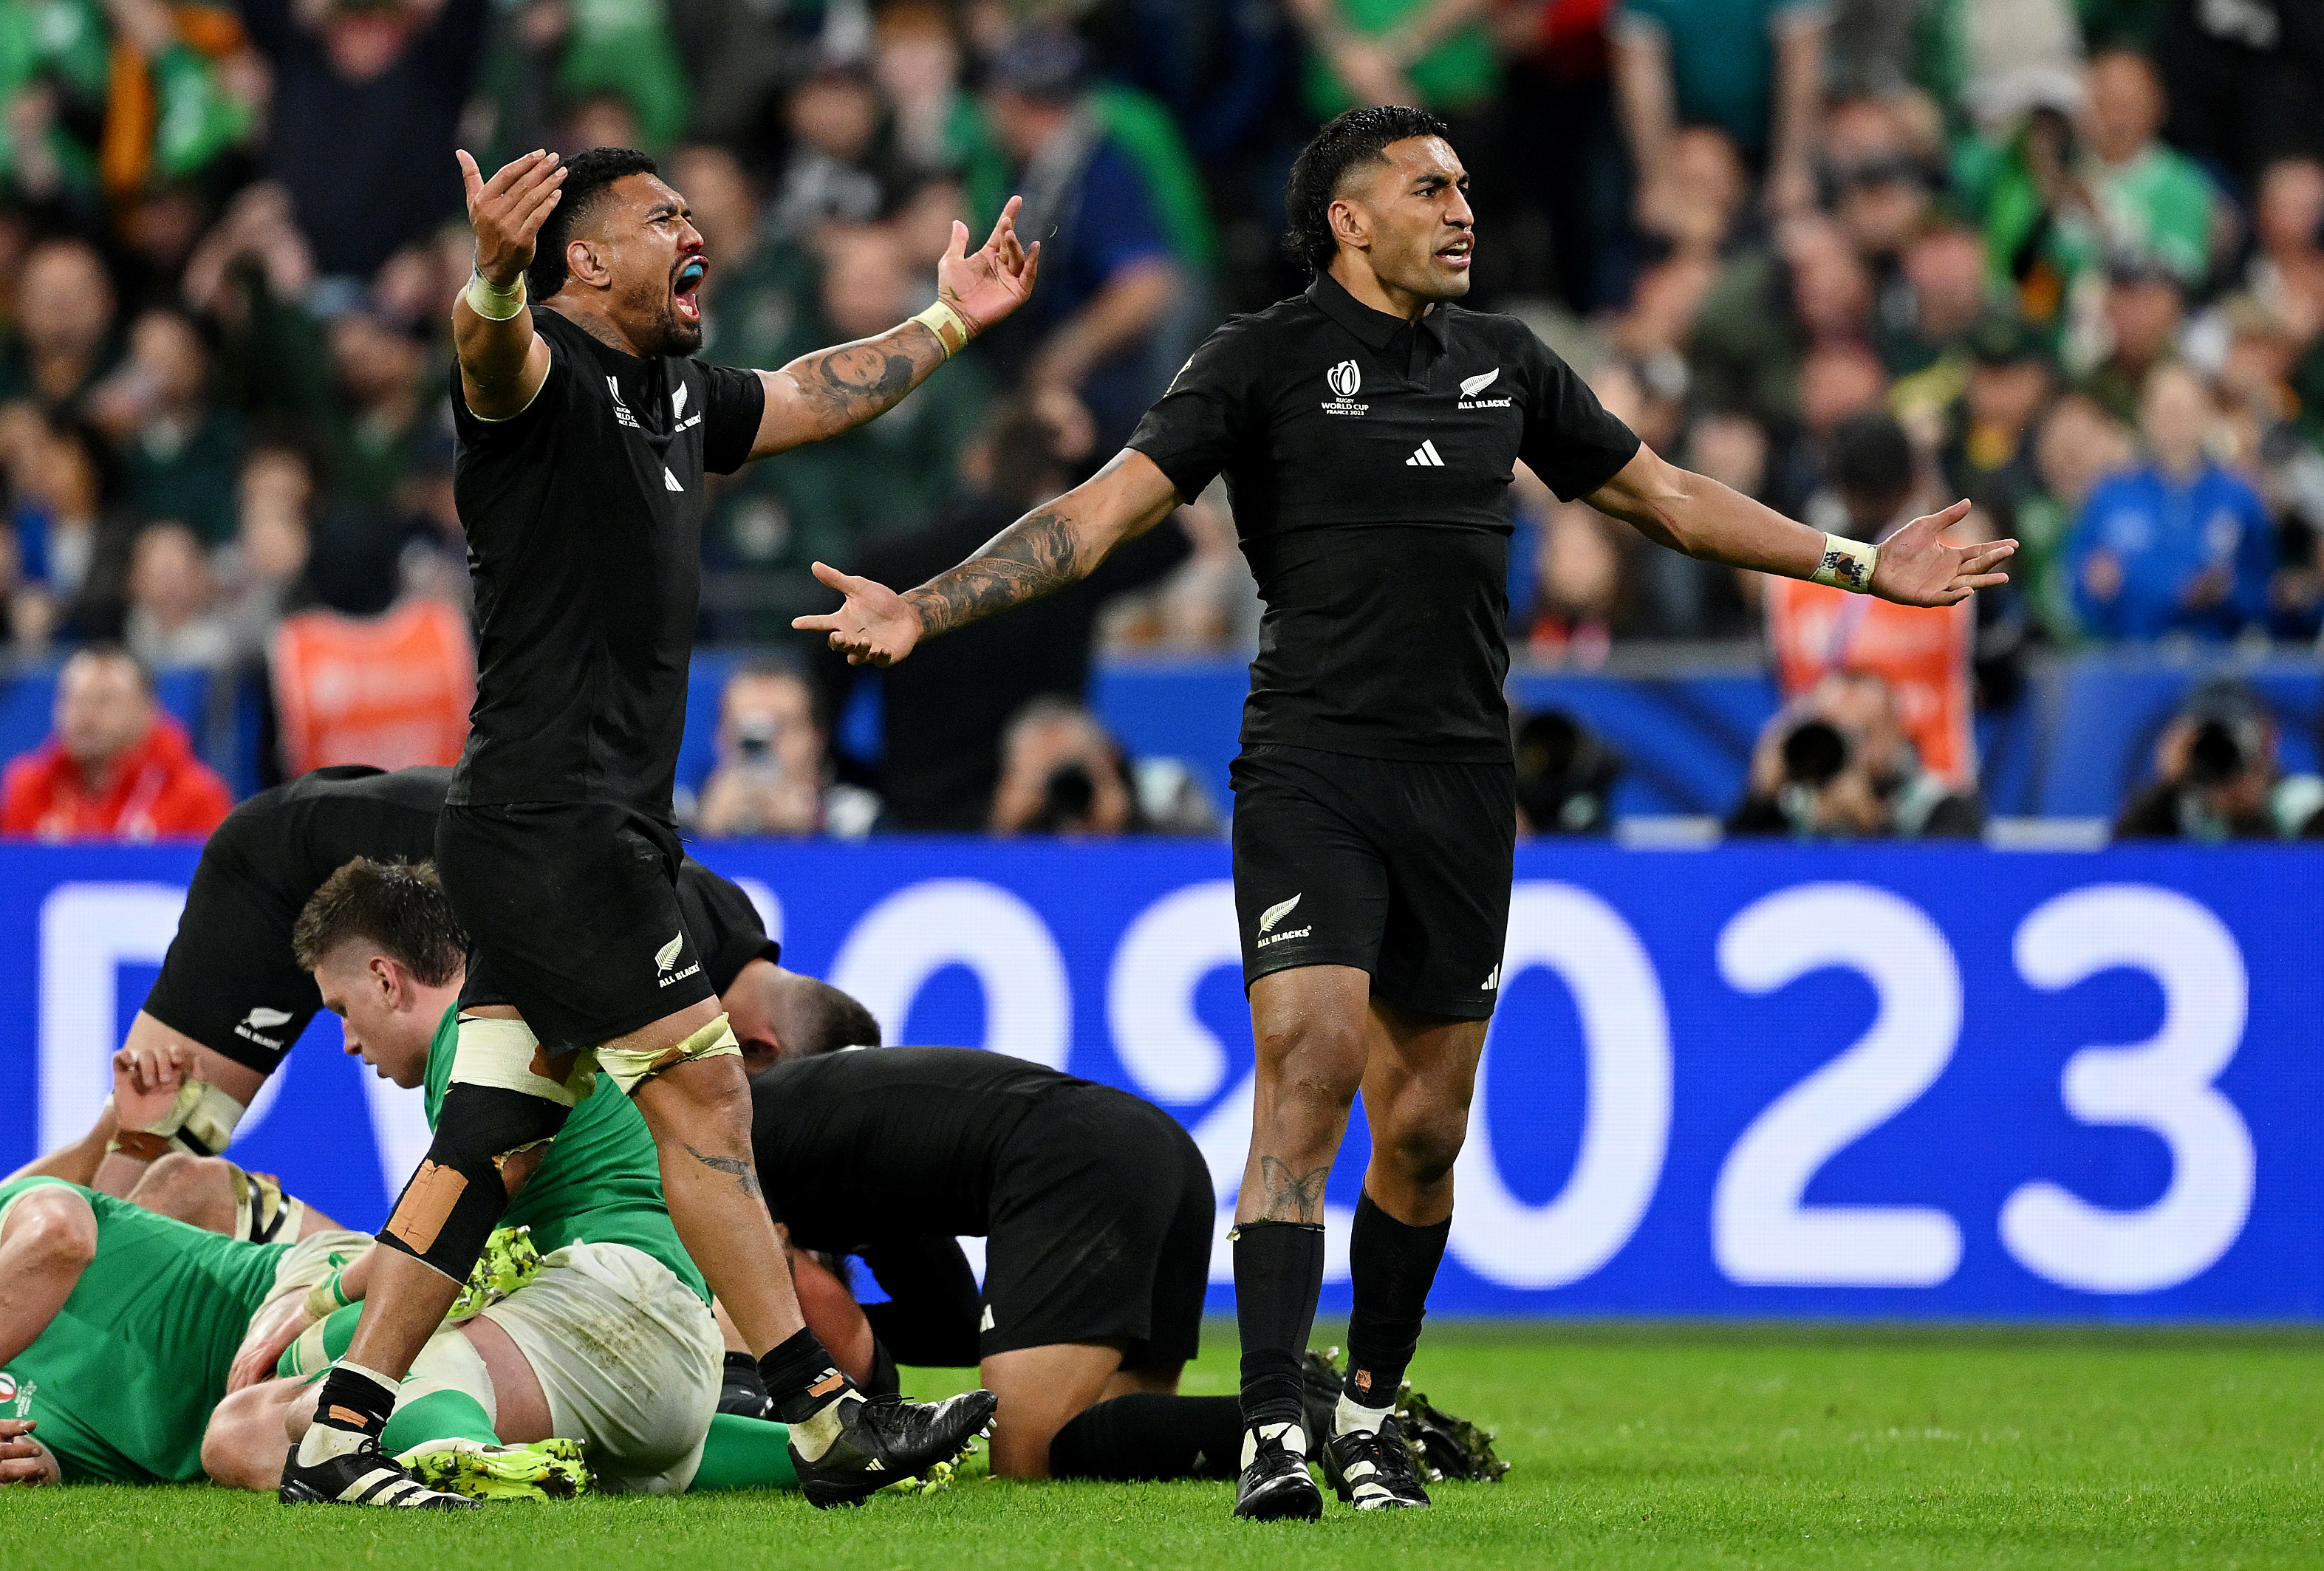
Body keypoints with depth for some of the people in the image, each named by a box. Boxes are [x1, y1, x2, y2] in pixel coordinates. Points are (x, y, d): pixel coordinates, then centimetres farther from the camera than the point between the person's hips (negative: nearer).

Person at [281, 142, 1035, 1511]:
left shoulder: (676, 397, 19)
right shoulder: (549, 372, -9)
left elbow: (812, 397, 37)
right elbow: (496, 357, -33)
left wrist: (948, 323, 39)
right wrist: (494, 278, -54)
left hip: (596, 832, 9)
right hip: (551, 820, -9)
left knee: (491, 1142, 5)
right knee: (703, 1088, -9)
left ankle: (338, 1438, 4)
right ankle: (826, 1421, -7)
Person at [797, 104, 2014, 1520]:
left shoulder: (1504, 362, 13)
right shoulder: (1267, 363, -2)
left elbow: (1663, 495, 25)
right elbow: (1101, 510, -8)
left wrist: (1860, 565, 26)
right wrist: (927, 608, -20)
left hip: (1464, 783, 5)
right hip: (1313, 769, -5)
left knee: (1425, 1127, 8)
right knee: (1306, 1078, -17)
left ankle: (1373, 1415, 25)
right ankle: (1273, 1435, -18)